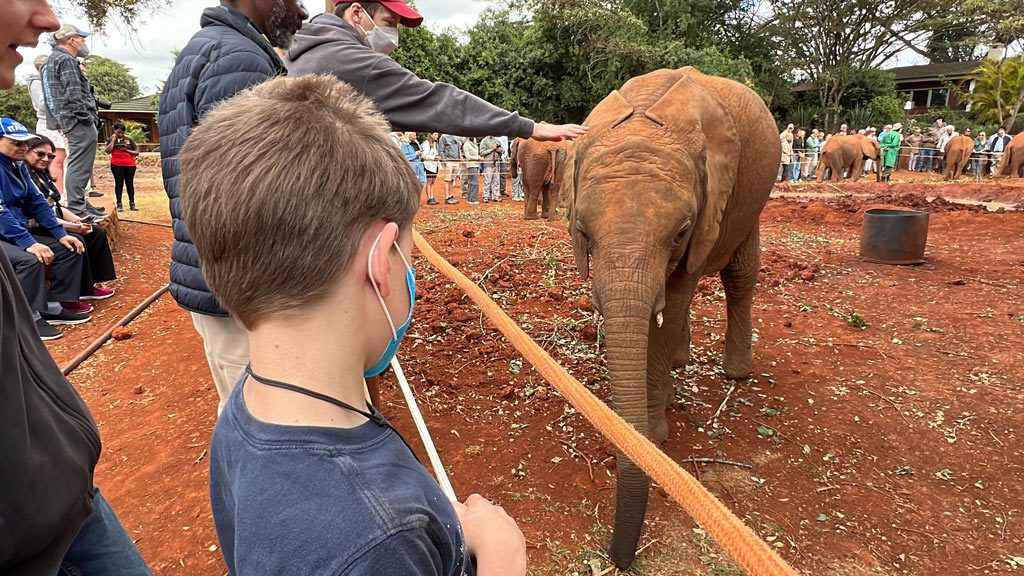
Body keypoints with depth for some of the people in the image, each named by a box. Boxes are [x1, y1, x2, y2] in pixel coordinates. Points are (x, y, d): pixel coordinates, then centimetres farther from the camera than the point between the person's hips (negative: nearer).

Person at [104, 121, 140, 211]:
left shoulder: (129, 139, 9)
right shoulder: (111, 140, 8)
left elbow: (136, 152, 8)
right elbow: (107, 151, -8)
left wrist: (126, 150, -8)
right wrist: (113, 139, -6)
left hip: (130, 164, 1)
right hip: (117, 164, -1)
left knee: (130, 183, 3)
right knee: (119, 183, -1)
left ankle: (132, 204, 7)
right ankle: (119, 204, -1)